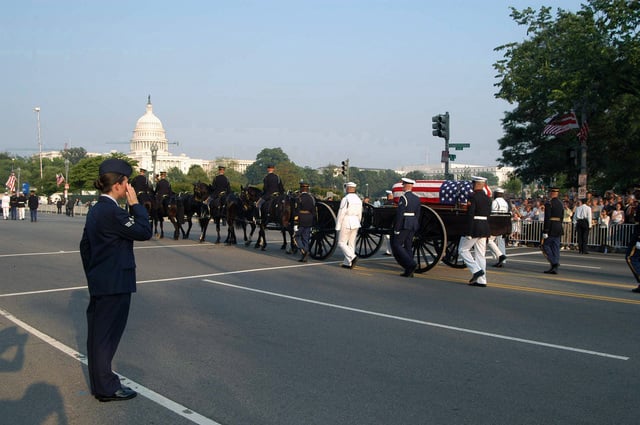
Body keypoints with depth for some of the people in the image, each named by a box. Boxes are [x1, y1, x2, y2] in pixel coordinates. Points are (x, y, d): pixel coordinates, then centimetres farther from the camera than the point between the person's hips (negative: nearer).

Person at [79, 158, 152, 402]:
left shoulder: (96, 210, 10)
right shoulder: (113, 212, -20)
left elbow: (85, 245, 17)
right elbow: (144, 232, -19)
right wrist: (135, 204, -13)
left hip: (99, 283, 10)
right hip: (114, 284, -10)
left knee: (98, 333, 16)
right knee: (107, 335, 0)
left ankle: (99, 382, 29)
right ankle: (106, 388, 10)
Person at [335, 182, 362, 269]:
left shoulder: (345, 199, -13)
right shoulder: (359, 200, 8)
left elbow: (341, 214, -14)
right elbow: (360, 215, 13)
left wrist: (337, 227, -9)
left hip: (346, 223, -7)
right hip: (355, 223, 7)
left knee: (341, 243, 0)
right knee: (351, 244, 10)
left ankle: (352, 257, -18)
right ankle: (347, 263, 12)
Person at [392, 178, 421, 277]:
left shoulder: (403, 197, -13)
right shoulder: (417, 198, 11)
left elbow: (400, 214, -18)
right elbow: (417, 214, 13)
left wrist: (396, 229, -15)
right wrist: (416, 227, 18)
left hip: (404, 224, -8)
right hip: (413, 225, 8)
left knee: (396, 245, -2)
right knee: (408, 246, 11)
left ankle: (411, 264, -15)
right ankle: (409, 271, 10)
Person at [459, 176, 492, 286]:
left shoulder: (473, 197, -13)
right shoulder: (487, 198, 11)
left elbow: (470, 215, -18)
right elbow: (488, 215, 15)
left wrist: (468, 232, -18)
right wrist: (486, 232, 20)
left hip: (474, 228, -8)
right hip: (485, 228, 8)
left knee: (463, 250, 6)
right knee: (480, 254, 9)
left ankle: (476, 270, -6)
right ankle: (481, 280, 10)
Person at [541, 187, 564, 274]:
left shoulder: (549, 203, -12)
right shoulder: (561, 203, 12)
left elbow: (547, 218, -17)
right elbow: (561, 217, 16)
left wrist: (545, 231, -18)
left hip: (551, 227, -7)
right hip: (559, 228, 7)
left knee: (545, 245, 2)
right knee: (556, 247, 6)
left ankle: (554, 263, -13)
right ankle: (555, 268, 6)